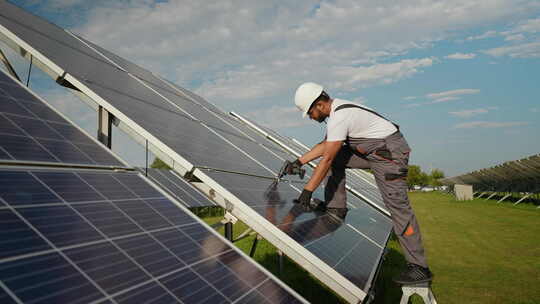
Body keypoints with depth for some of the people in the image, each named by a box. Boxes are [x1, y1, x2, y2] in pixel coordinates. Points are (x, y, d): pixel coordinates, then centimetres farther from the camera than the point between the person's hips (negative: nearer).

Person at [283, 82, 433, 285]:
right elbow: (325, 145, 18)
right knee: (335, 159, 9)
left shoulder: (339, 117, -23)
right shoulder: (336, 109, 8)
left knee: (397, 206, -12)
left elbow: (326, 160, -25)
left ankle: (419, 268, -6)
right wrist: (299, 162, 14)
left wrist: (307, 191, -21)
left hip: (390, 152, -10)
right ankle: (336, 208, 11)